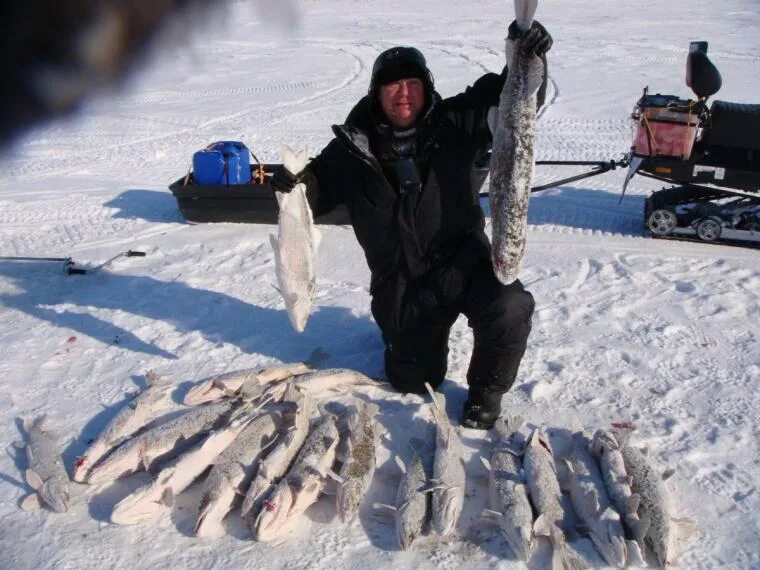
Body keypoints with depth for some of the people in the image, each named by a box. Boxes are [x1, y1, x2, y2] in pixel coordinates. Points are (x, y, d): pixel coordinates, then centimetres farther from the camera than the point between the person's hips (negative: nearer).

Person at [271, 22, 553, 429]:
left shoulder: (457, 125, -6)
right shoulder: (354, 147, -3)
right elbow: (317, 191, 7)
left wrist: (527, 59, -32)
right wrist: (293, 183, -16)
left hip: (462, 262, -1)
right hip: (400, 282, 2)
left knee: (509, 310, -32)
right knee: (413, 382, 11)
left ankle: (485, 391, 0)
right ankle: (411, 333, 49)